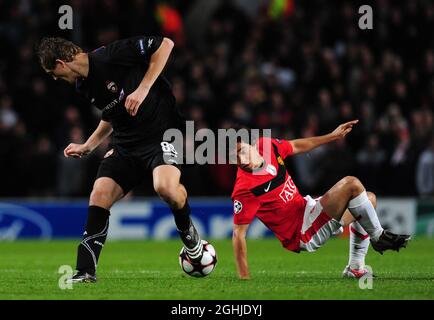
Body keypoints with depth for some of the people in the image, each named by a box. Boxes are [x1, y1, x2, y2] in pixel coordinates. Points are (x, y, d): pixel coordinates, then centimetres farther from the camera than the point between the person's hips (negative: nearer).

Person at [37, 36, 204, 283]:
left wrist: (143, 89, -22)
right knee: (99, 195, -8)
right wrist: (88, 146, 20)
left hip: (162, 131, -8)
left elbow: (165, 44, -17)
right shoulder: (83, 86, 10)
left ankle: (188, 231, 0)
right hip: (126, 143, 8)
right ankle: (86, 272, -1)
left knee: (165, 187, -33)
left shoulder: (110, 56, -16)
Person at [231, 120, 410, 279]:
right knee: (351, 184, -19)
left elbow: (296, 146, 15)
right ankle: (379, 237, 2)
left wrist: (333, 136, 21)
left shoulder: (267, 145, -6)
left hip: (305, 208, 9)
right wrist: (244, 279, -21)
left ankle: (355, 268, 17)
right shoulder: (244, 189, -27)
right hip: (301, 234, -9)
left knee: (369, 199, 20)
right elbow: (239, 234, -21)